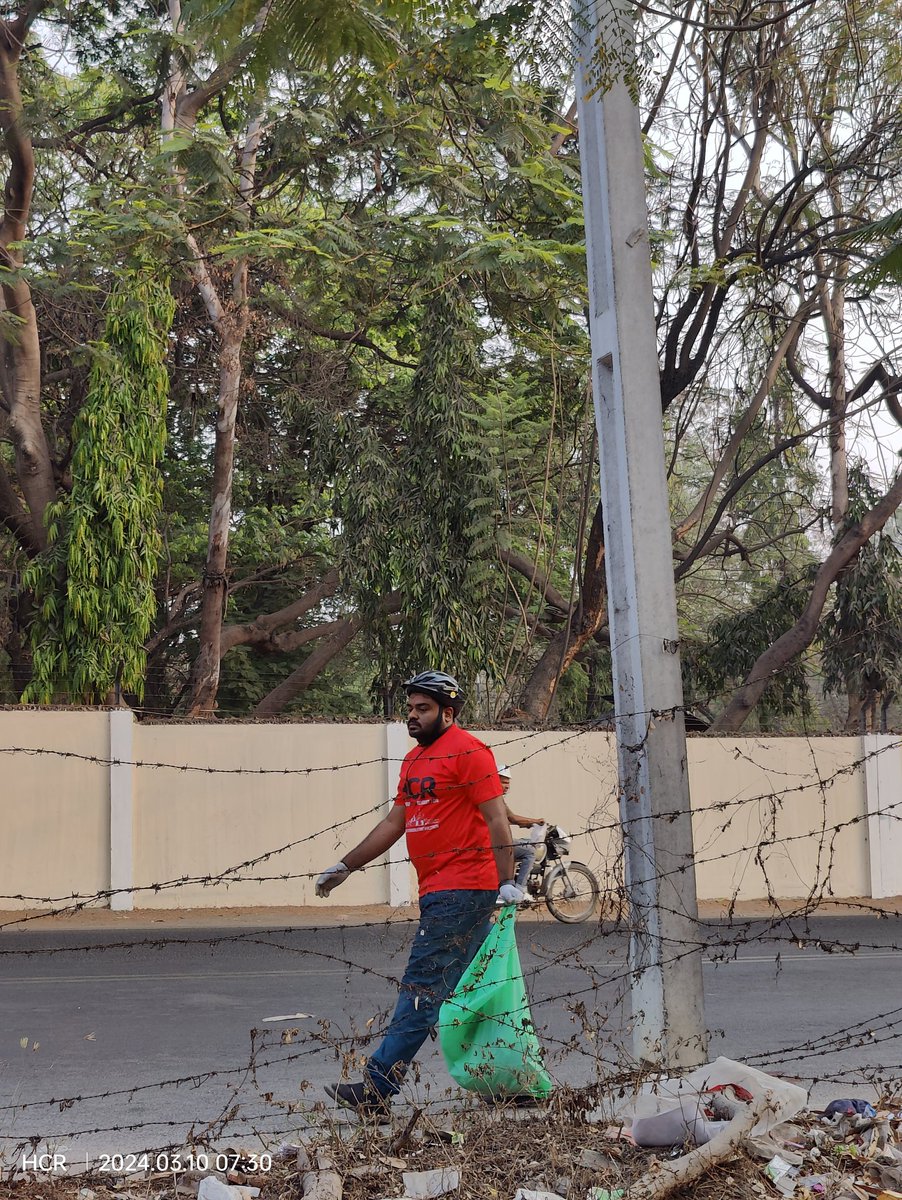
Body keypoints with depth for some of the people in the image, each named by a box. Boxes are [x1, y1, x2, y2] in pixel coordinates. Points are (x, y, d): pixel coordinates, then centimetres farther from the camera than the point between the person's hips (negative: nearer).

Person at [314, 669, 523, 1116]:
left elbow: (496, 817, -13)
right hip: (438, 890, 9)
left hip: (461, 889, -9)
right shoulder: (415, 759, 20)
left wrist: (506, 880, -19)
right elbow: (394, 822, 25)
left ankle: (377, 1089, -12)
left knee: (423, 986, -11)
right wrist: (344, 866, 24)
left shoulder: (468, 751, -8)